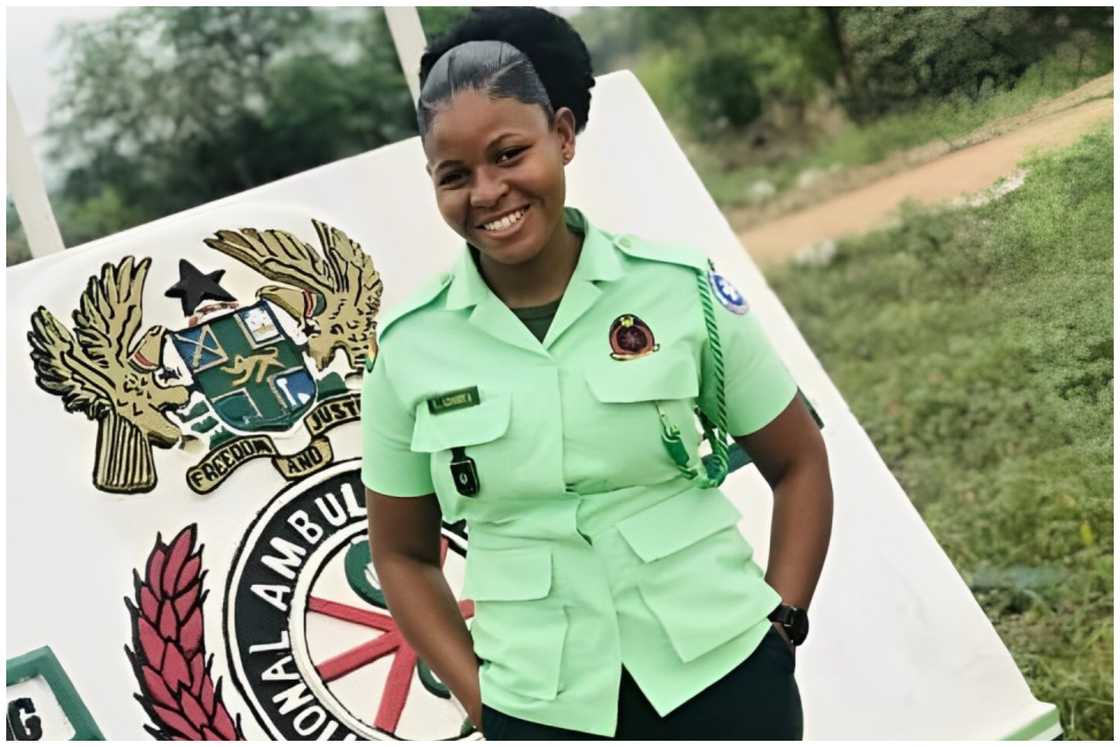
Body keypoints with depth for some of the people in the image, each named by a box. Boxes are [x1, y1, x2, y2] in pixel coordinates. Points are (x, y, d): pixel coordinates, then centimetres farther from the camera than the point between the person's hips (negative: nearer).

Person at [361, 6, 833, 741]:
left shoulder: (682, 289, -6)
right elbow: (403, 554, 6)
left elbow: (799, 464, 4)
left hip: (722, 673, 0)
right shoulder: (409, 348, -4)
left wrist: (780, 623, -4)